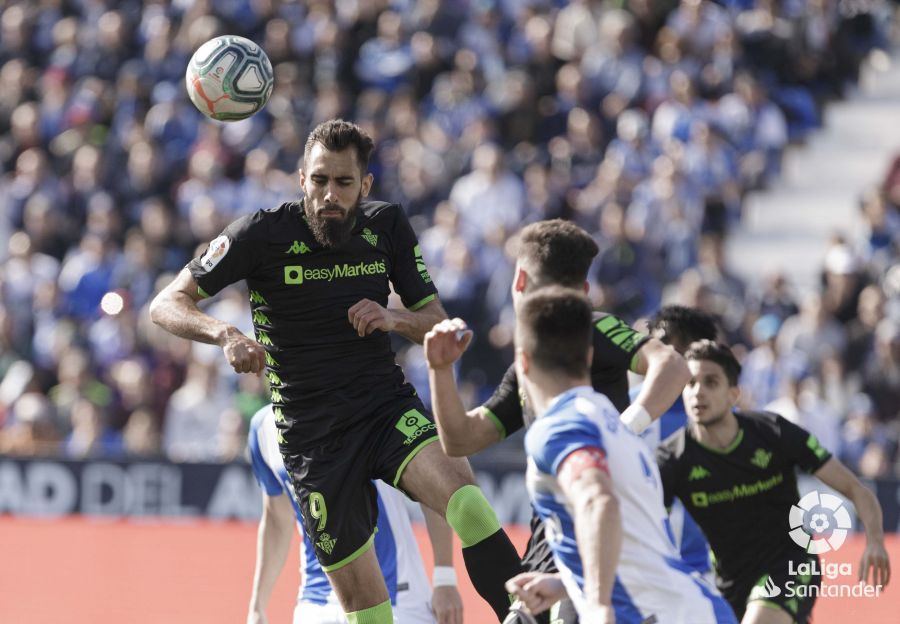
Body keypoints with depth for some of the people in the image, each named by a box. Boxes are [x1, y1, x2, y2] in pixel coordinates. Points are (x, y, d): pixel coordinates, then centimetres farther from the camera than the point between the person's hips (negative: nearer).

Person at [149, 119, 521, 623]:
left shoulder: (388, 226, 1)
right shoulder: (263, 233, -8)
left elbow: (437, 321, 8)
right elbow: (166, 305, -7)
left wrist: (395, 319, -15)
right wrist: (226, 334, -27)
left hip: (389, 406, 2)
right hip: (311, 431, -2)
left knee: (467, 500, -30)